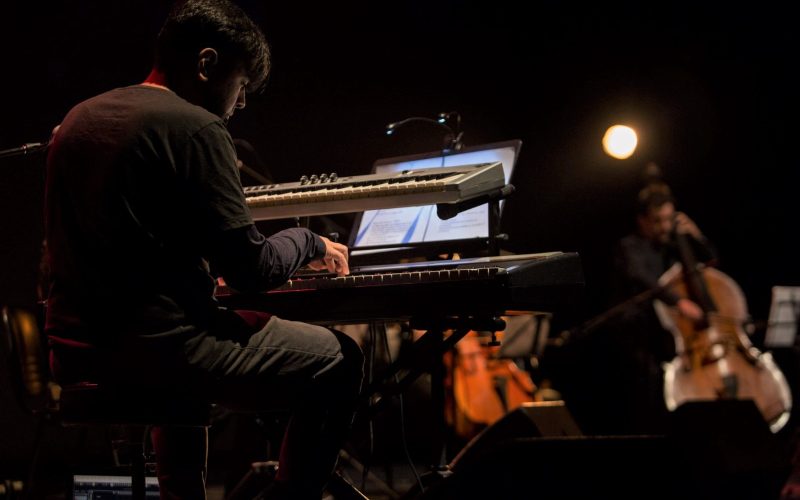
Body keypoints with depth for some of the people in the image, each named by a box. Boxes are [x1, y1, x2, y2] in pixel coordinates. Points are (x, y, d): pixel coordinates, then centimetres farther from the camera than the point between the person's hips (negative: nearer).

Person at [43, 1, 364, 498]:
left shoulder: (80, 118, 12)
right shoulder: (194, 128, -12)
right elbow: (251, 271, -14)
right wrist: (307, 242, 6)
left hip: (73, 349, 9)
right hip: (152, 345, -8)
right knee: (338, 361, 6)